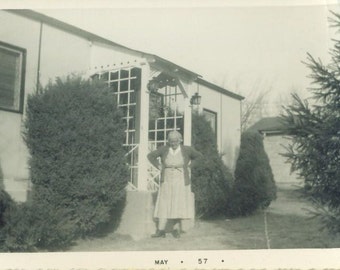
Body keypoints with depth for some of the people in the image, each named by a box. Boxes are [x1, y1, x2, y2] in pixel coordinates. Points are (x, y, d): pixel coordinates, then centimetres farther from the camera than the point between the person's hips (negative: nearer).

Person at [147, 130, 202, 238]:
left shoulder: (187, 149, -5)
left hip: (181, 182, 0)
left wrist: (188, 165, 6)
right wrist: (159, 166, 1)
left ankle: (175, 229, 12)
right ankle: (161, 231, 0)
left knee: (179, 206, -3)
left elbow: (199, 156, 11)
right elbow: (150, 156, 8)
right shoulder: (164, 149, -4)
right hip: (167, 182, 1)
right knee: (164, 205, -1)